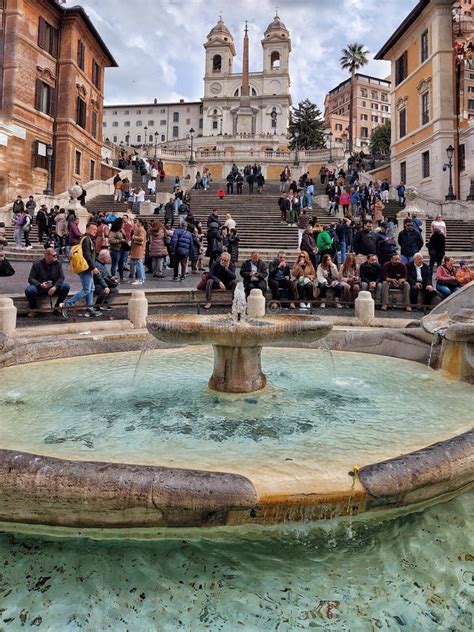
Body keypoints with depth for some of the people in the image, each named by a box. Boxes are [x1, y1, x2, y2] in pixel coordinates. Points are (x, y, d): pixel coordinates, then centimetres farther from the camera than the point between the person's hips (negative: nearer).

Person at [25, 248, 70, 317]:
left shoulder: (58, 263, 0)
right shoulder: (37, 264, -6)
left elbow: (61, 277, -6)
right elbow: (31, 278, -7)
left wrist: (55, 287, -24)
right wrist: (40, 285, -28)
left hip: (53, 288, 2)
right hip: (40, 288, -2)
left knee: (66, 286, -25)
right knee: (29, 290, -33)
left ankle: (57, 307, -6)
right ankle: (33, 310, -5)